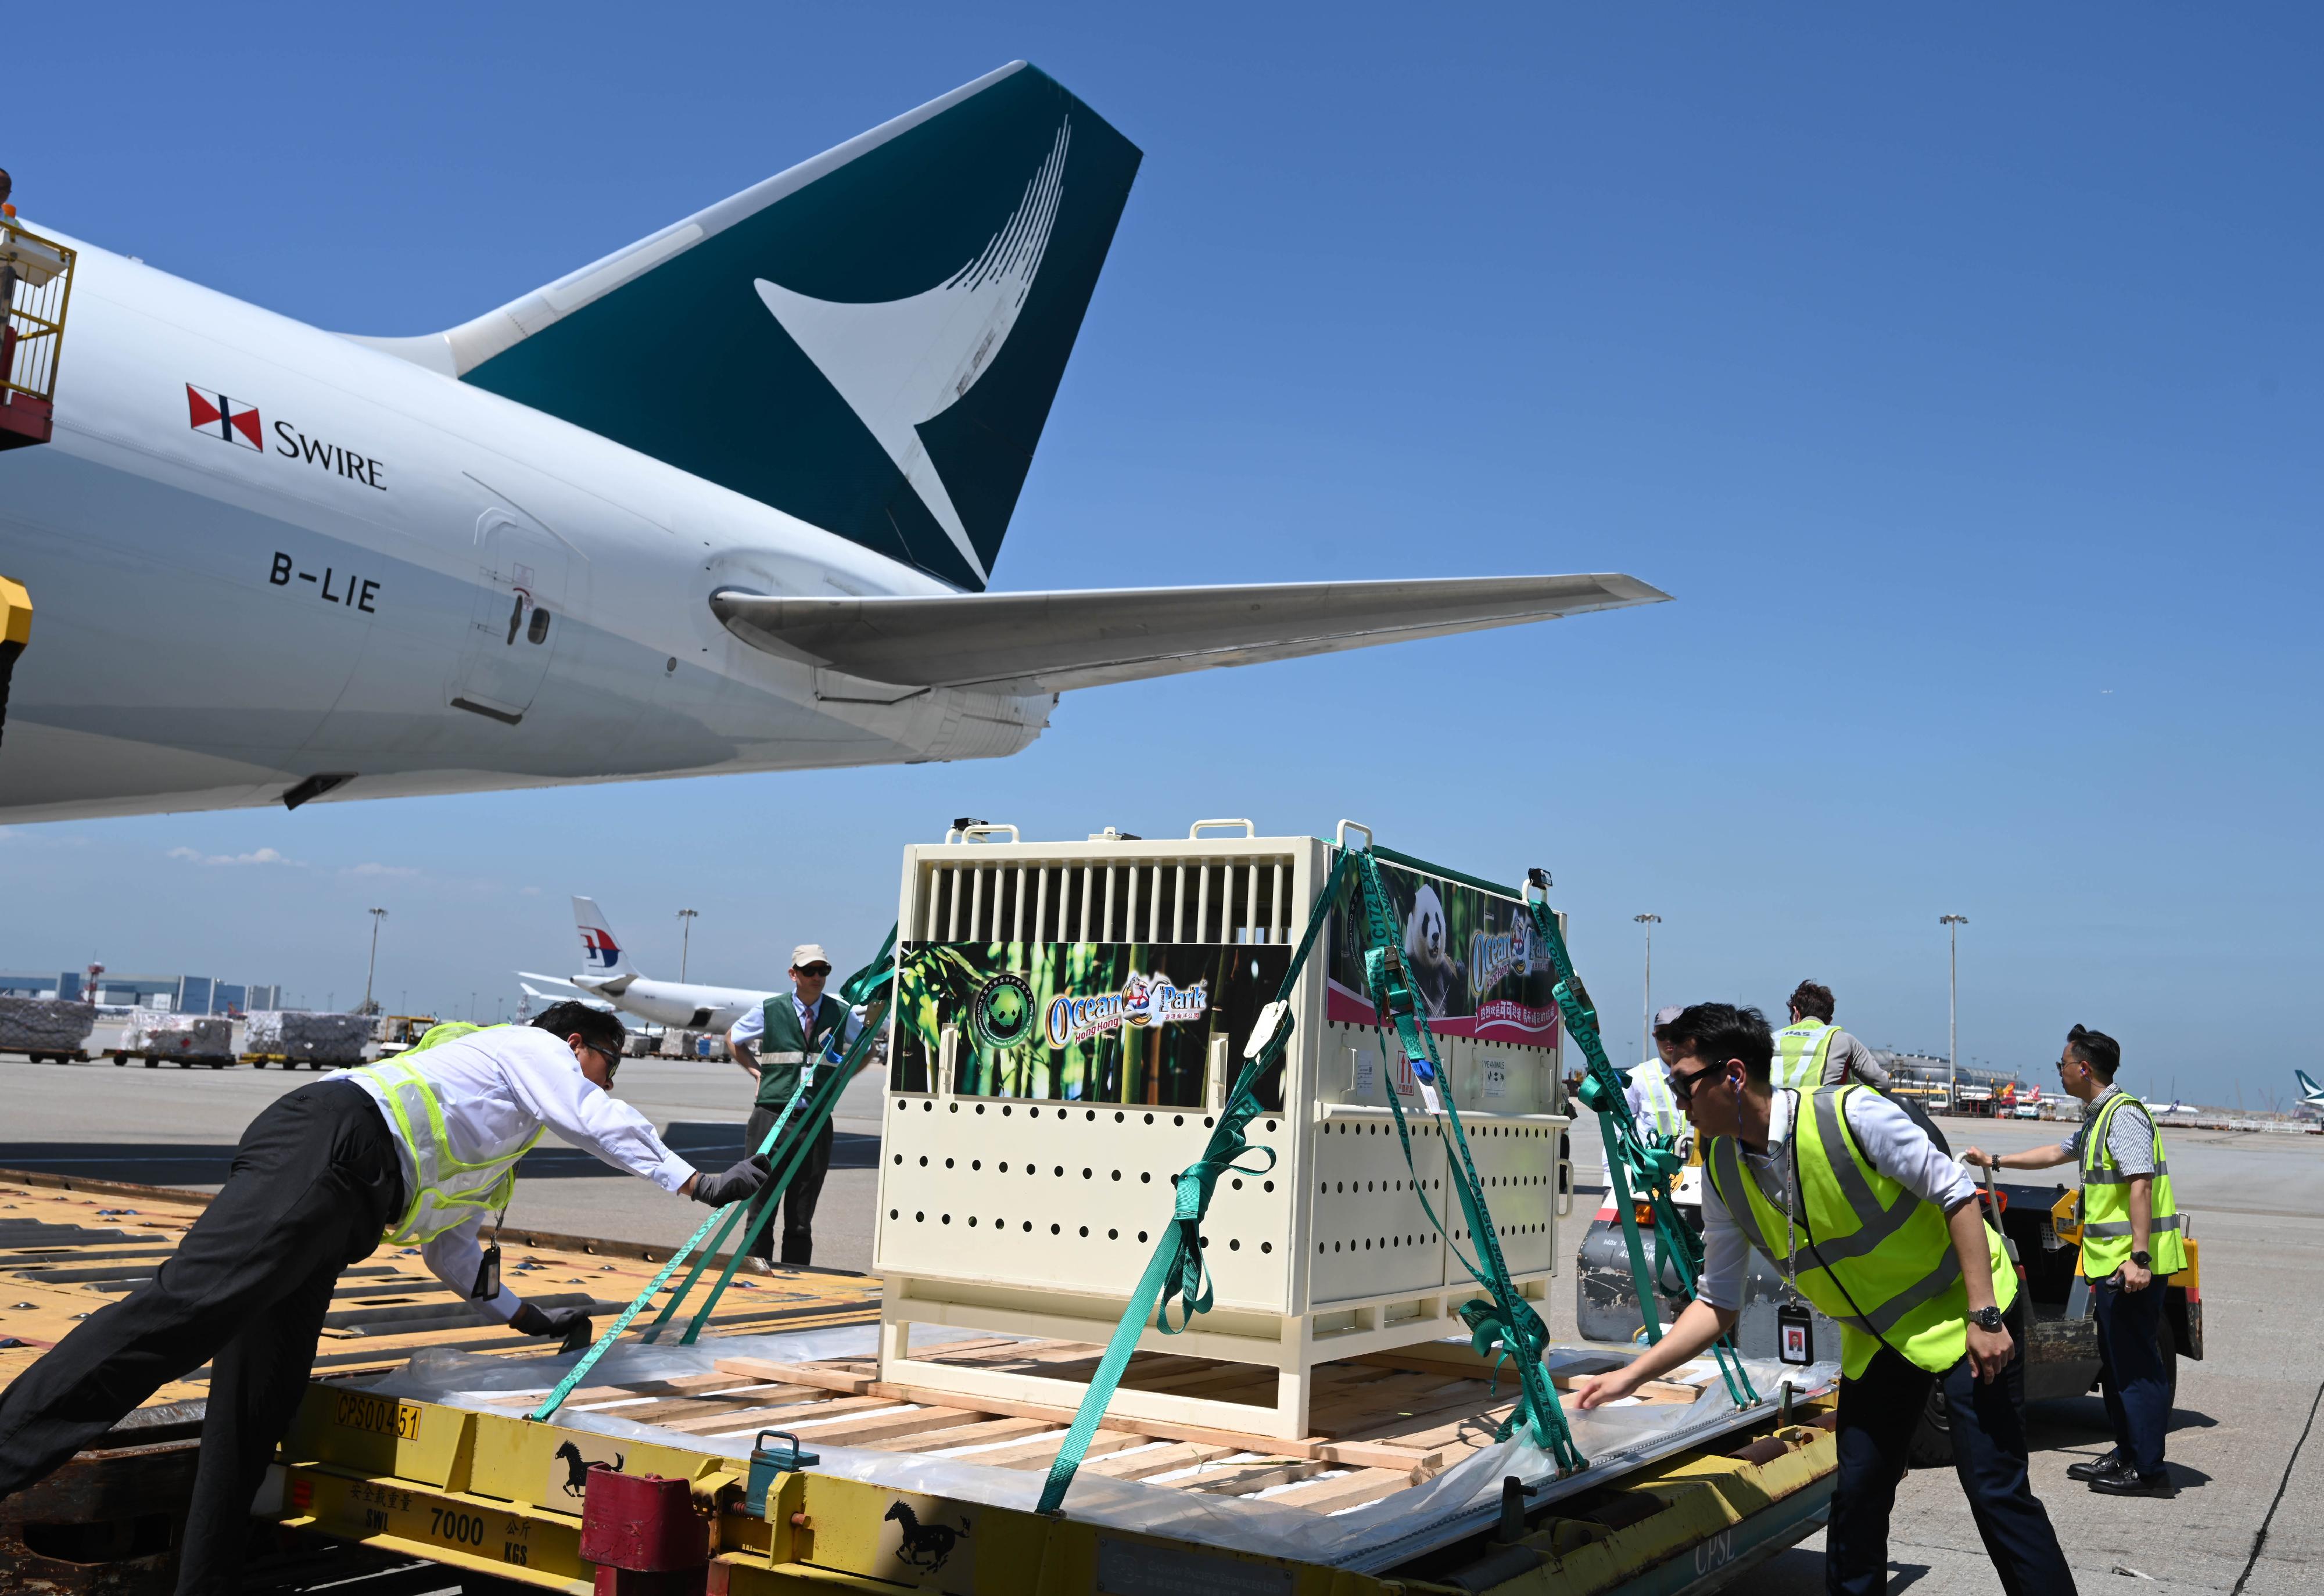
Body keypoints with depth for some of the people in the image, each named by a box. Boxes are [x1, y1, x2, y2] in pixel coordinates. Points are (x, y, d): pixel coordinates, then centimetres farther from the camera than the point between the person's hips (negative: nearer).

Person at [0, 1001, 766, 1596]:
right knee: (185, 1306, -23)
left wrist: (531, 1317, 39)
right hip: (326, 1149, -9)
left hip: (335, 1205, 9)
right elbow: (605, 1122, 1)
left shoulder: (494, 1154, 38)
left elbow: (451, 1254, 38)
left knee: (262, 1402, 3)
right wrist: (698, 1184, 1)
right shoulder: (534, 1047, 16)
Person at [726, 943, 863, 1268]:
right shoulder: (769, 1010, 2)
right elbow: (732, 1039, 19)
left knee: (802, 1214, 7)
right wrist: (758, 1071, 8)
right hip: (771, 1117, -1)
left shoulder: (840, 1014, 5)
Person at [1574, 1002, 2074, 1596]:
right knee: (1856, 1497, 5)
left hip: (1961, 1315, -5)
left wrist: (1984, 1316, -21)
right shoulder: (1722, 1173, -7)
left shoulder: (1850, 1113, -26)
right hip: (1876, 1339, 6)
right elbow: (1719, 1301, -1)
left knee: (1994, 1487, -7)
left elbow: (1956, 1195, -18)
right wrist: (1631, 1376, -7)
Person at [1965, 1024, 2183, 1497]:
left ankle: (2148, 1471, -1)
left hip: (2133, 1263, -11)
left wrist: (2139, 1257, -28)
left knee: (2136, 1366, -6)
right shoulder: (2097, 1118, 18)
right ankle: (2127, 1454, 24)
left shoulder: (2123, 1115, -15)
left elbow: (2140, 1185, -23)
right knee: (2117, 1364, 16)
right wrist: (1994, 1161, 35)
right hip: (2113, 1262, 11)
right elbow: (2056, 1153, 33)